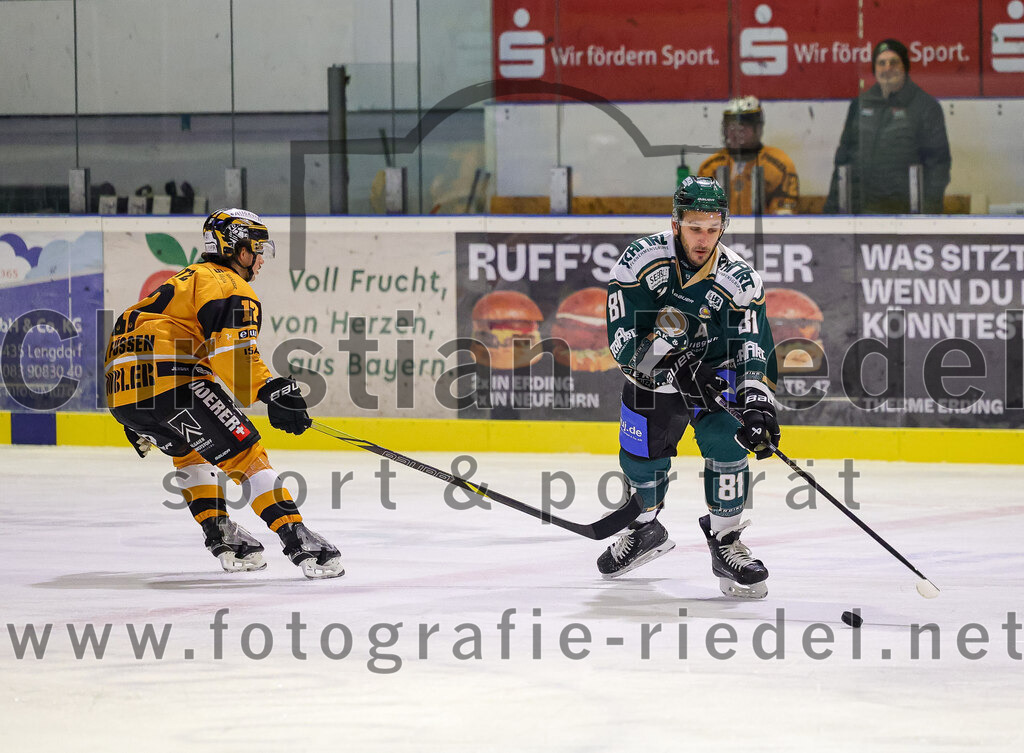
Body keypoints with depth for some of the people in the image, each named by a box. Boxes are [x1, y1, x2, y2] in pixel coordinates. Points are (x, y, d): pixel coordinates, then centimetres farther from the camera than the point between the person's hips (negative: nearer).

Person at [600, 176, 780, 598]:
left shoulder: (739, 280, -21)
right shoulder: (641, 260, -23)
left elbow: (755, 350, -22)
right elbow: (624, 341, -26)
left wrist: (759, 405, -37)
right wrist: (674, 367, -37)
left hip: (715, 368, -1)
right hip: (651, 374, 1)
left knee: (726, 442, -22)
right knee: (640, 459, 4)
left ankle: (725, 544, -8)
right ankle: (647, 529, 36)